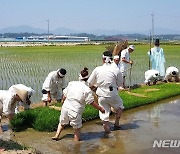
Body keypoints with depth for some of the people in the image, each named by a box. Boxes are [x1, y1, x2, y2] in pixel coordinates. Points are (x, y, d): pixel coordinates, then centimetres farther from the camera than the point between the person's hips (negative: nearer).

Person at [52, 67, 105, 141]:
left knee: (62, 123, 29)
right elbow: (91, 102, -10)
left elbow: (64, 95, 9)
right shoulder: (87, 89, -12)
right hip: (75, 111, -4)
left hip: (65, 107, 4)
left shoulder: (71, 83, 1)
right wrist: (100, 108, 1)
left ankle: (56, 135, 24)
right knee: (77, 128, 15)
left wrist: (63, 101, 29)